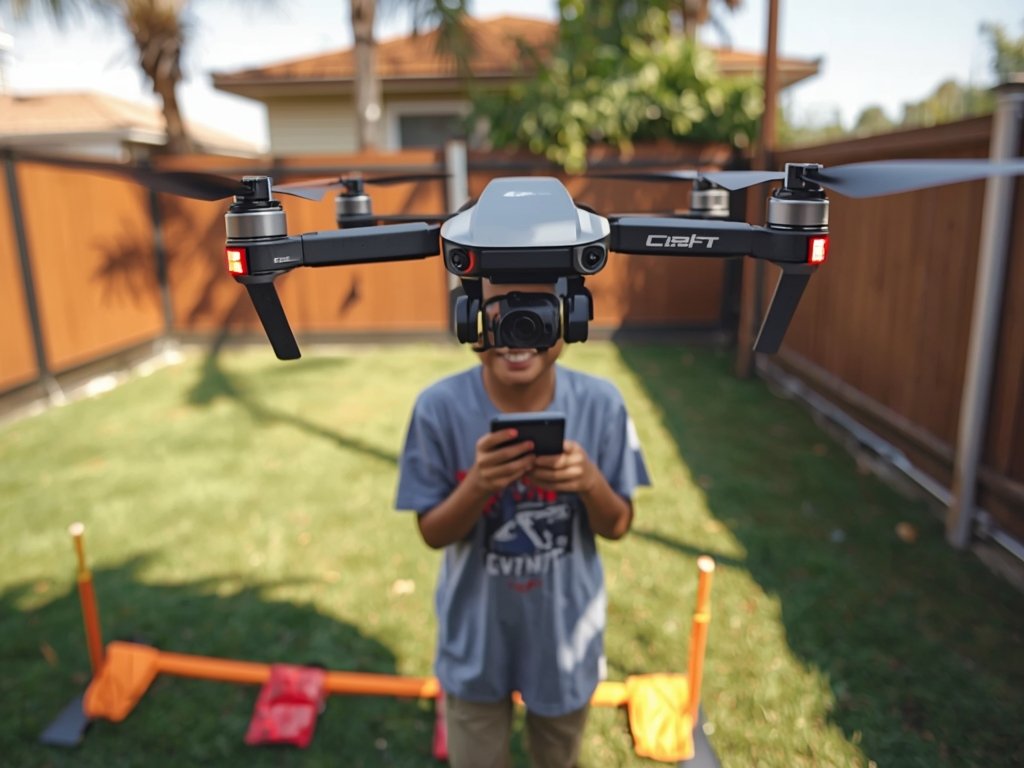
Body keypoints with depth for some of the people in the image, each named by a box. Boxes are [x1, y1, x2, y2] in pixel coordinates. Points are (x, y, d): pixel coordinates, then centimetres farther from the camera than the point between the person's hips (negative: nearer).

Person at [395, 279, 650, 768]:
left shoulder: (600, 403, -19)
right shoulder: (440, 407, -22)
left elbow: (617, 527, -9)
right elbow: (433, 534, -13)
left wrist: (591, 483, -31)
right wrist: (477, 485, -34)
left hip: (565, 633, 1)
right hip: (475, 639, -1)